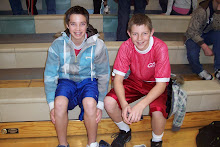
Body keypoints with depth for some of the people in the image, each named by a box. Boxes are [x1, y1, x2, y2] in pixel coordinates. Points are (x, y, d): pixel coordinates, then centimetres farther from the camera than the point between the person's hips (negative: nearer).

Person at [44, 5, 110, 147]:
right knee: (60, 103, -31)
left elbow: (103, 76, -5)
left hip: (88, 80, -1)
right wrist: (51, 105, -11)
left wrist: (100, 104, -11)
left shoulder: (98, 45, -13)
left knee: (90, 103, -33)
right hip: (66, 80, 1)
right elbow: (50, 76, -4)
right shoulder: (58, 45, -11)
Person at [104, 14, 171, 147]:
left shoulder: (160, 47, -26)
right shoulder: (126, 47, -19)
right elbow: (118, 79, -19)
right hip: (135, 81, 3)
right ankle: (125, 132, 11)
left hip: (155, 85, -2)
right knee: (109, 102, -21)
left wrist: (141, 105, -40)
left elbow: (161, 84, -25)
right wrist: (124, 104, -37)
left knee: (158, 111, -32)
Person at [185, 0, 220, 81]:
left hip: (208, 34, 5)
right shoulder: (201, 11, -24)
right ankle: (200, 71, 3)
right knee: (192, 55, -33)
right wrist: (205, 47, -32)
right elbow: (192, 31, -25)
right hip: (194, 36, -4)